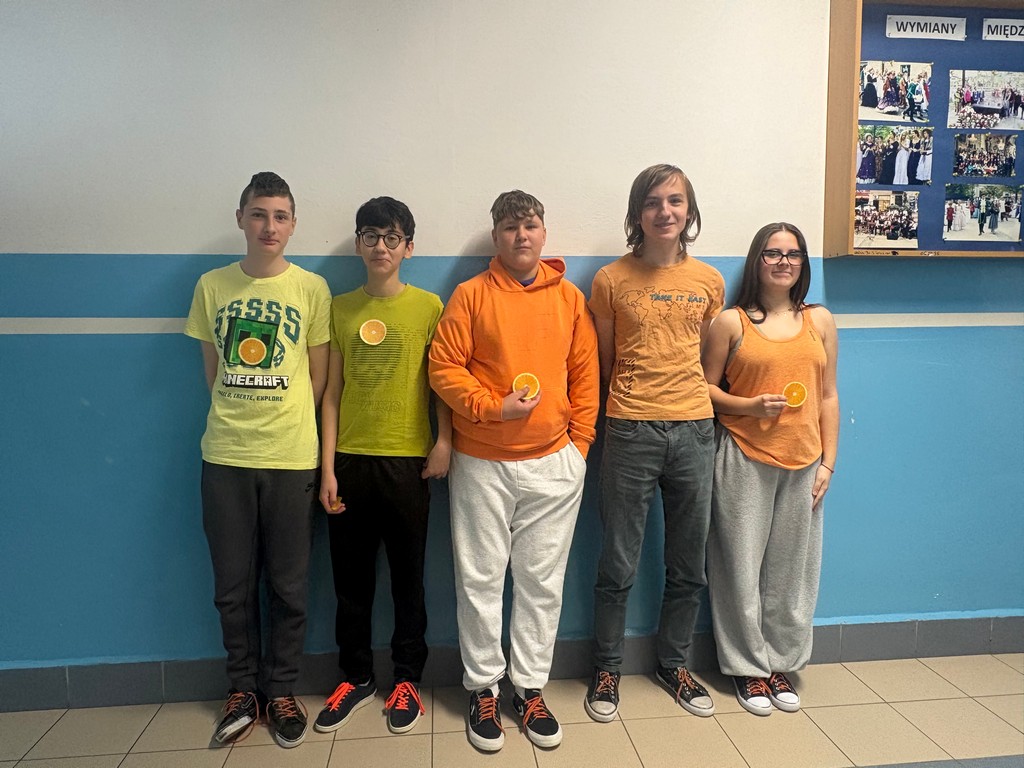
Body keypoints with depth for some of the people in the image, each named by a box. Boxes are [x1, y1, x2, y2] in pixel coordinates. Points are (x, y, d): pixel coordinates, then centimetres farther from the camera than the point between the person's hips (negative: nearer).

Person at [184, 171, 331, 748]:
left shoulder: (312, 288, 0)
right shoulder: (212, 286, 6)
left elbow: (319, 374, 4)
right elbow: (213, 368, 11)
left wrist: (285, 422, 1)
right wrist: (238, 417, 6)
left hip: (291, 456, -2)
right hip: (225, 456, 2)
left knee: (288, 585, 8)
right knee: (233, 585, 11)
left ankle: (281, 690, 26)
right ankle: (244, 688, 30)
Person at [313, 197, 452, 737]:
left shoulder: (428, 306, 0)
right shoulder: (340, 308, 7)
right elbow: (332, 391, 6)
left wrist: (444, 441, -11)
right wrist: (327, 467, 1)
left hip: (408, 459, -2)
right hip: (350, 460, 2)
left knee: (408, 576, 9)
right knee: (350, 577, 12)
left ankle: (406, 680, 26)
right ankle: (355, 677, 30)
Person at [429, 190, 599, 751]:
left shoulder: (569, 296, 8)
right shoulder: (471, 294, 0)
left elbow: (585, 373, 9)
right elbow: (443, 366, -6)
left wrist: (580, 440, 4)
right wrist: (493, 408, -15)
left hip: (554, 463, 2)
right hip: (482, 463, -2)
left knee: (542, 581, 10)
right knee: (480, 579, 7)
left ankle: (531, 686, 26)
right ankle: (483, 689, 24)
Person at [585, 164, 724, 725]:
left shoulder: (708, 281, 6)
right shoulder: (611, 281, -2)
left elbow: (707, 357, 15)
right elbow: (602, 363, 5)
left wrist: (697, 403, 10)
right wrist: (609, 416, 6)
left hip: (694, 429, 3)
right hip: (631, 431, -3)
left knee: (688, 564, 14)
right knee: (618, 564, 6)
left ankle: (674, 663, 34)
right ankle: (607, 669, 26)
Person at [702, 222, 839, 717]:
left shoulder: (820, 321, 9)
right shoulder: (730, 322, -1)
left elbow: (828, 397, 9)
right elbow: (706, 387, 0)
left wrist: (828, 462, 4)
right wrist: (750, 406, -17)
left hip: (803, 462, 3)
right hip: (744, 460, -3)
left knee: (791, 568, 9)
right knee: (742, 565, 3)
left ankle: (781, 662, 28)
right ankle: (747, 666, 21)